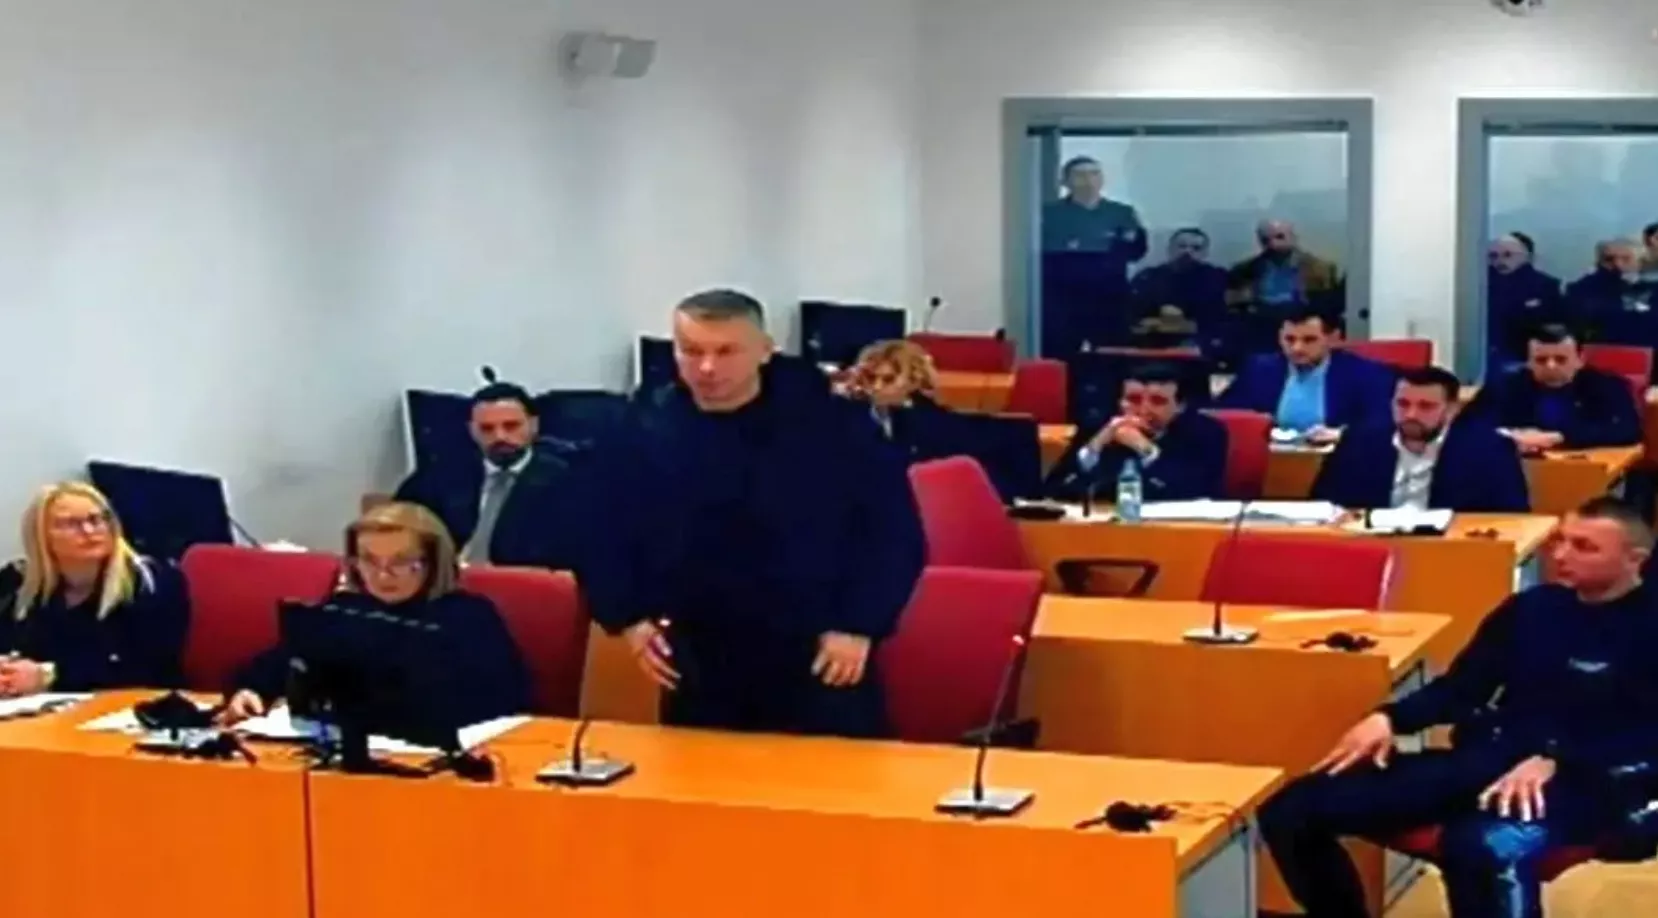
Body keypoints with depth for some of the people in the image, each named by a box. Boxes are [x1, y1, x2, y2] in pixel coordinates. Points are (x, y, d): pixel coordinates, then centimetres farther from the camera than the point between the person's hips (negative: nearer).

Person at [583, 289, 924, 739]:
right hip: (698, 669, 3)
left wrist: (860, 625, -10)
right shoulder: (645, 432, 1)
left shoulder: (832, 422, -8)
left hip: (820, 661, -3)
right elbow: (604, 537, 12)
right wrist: (627, 617, 0)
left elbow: (893, 530, -4)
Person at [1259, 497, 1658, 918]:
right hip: (1481, 759, 7)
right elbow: (1463, 685, 20)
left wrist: (1553, 760, -27)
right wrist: (1390, 718, 0)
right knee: (1291, 811, -8)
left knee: (1483, 847, -44)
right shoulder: (1532, 607, 20)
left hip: (1574, 779, -7)